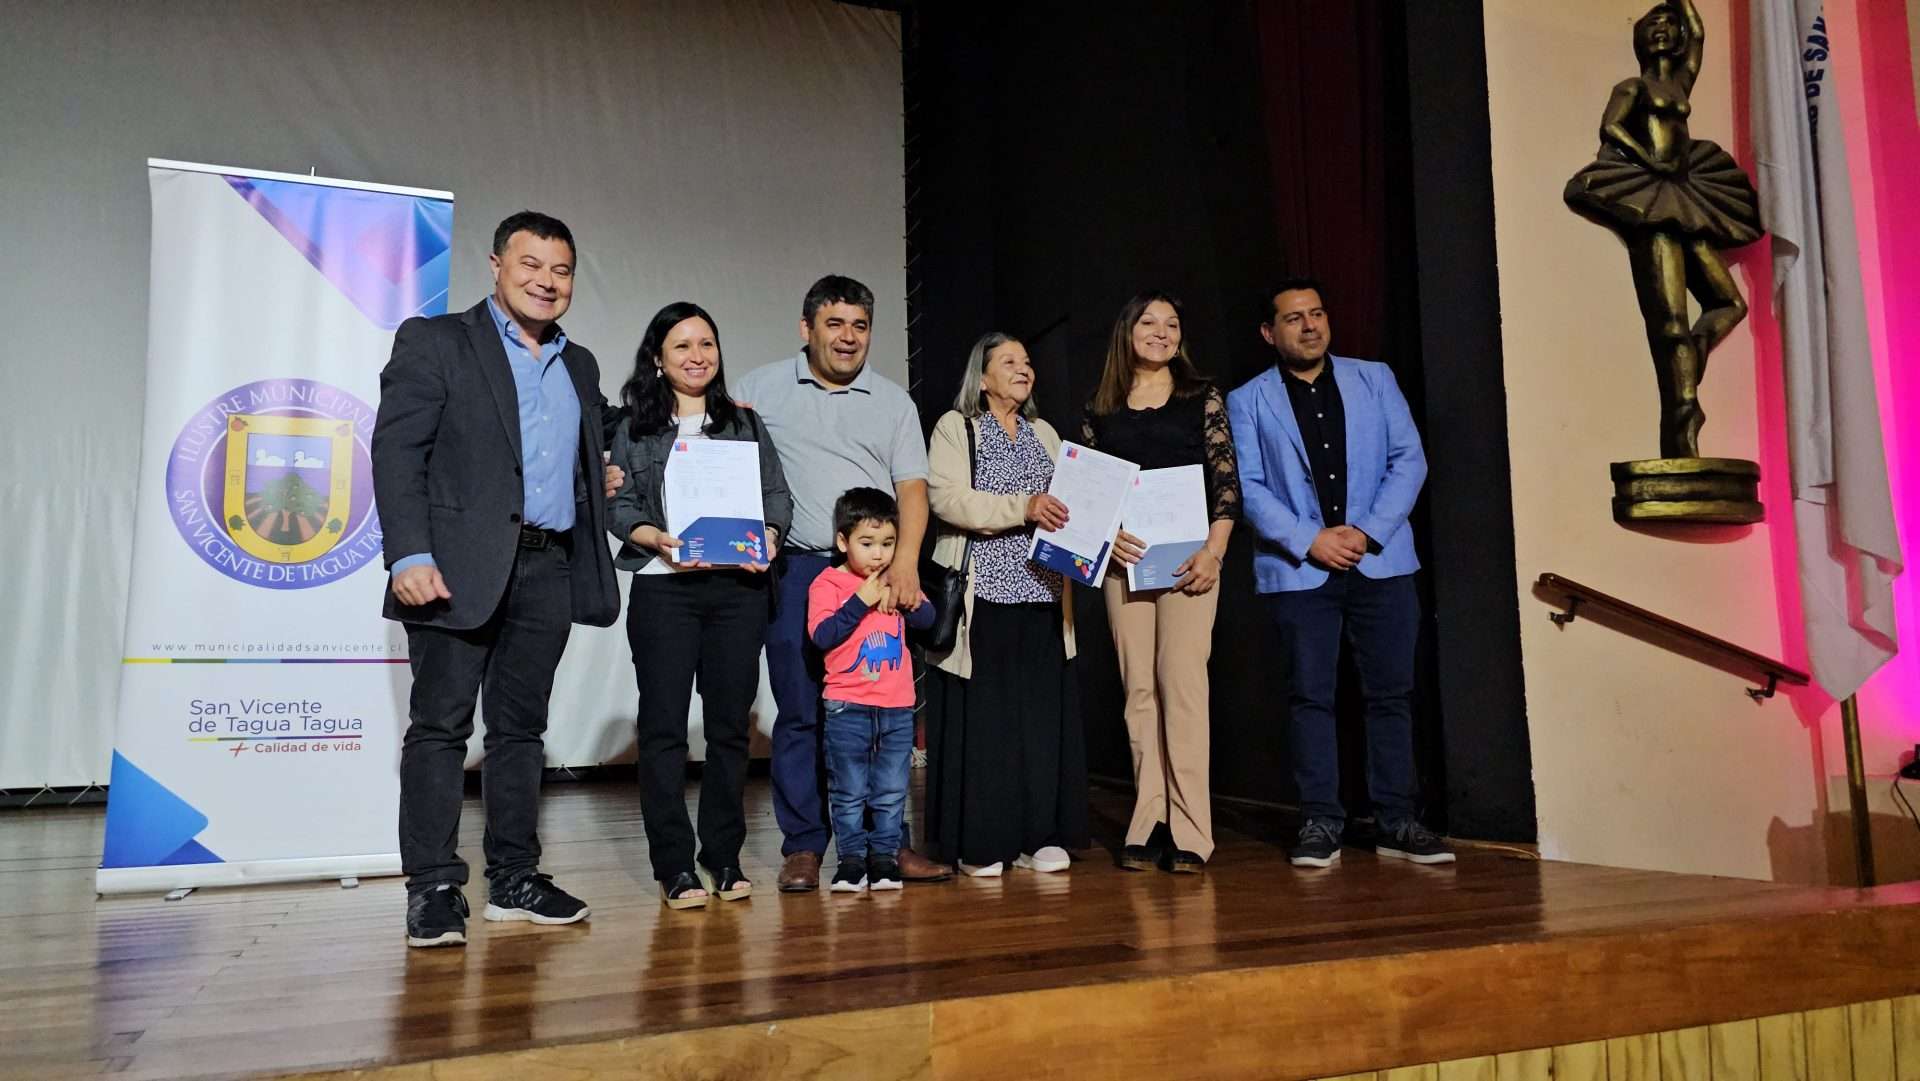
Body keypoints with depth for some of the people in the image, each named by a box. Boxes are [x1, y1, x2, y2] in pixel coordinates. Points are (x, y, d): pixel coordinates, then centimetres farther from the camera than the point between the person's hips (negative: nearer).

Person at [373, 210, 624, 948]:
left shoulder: (579, 367, 19)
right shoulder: (434, 341, 2)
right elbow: (396, 451, -7)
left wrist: (603, 483, 4)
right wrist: (410, 555, -17)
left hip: (550, 569, 6)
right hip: (461, 566, -5)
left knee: (521, 726, 10)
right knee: (440, 725, -1)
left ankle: (514, 880, 18)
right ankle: (433, 890, 5)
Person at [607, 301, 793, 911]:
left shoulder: (745, 423, 15)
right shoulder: (636, 429, 10)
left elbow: (777, 495, 9)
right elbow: (619, 506, 3)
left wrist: (769, 535, -10)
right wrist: (660, 539, -15)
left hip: (738, 586, 2)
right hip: (662, 587, -1)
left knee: (731, 720, 5)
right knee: (664, 724, -2)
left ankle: (724, 856, 16)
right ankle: (674, 866, 6)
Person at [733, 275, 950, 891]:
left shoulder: (894, 401, 11)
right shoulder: (762, 389, 8)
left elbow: (913, 487, 5)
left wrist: (905, 562, -9)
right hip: (797, 570, -1)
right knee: (799, 713, 0)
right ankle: (803, 847, 9)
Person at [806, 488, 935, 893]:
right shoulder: (828, 582, -6)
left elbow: (927, 620, 5)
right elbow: (822, 635, -17)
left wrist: (904, 598, -13)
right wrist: (861, 601, -20)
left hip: (897, 707, 4)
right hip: (847, 707, -4)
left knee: (892, 791, 8)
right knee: (849, 792, 4)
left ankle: (885, 854, 18)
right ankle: (852, 857, 14)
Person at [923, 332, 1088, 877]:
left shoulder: (1045, 434, 20)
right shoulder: (955, 428, 3)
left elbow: (1066, 502, 17)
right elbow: (947, 498, -12)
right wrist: (1023, 508, -19)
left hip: (1040, 595, 5)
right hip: (980, 594, -5)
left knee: (1042, 715, 2)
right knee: (980, 718, -4)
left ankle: (1038, 835, 10)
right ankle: (979, 842, 4)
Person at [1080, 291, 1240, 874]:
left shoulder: (1202, 397, 7)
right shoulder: (1101, 410, 12)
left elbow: (1227, 480, 1)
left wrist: (1213, 551, -9)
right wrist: (1105, 535, -8)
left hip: (1188, 557, -2)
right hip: (1124, 560, 2)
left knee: (1182, 681, -10)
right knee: (1139, 689, 2)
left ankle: (1187, 831, -6)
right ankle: (1148, 825, 7)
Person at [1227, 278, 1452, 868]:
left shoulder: (1374, 378, 10)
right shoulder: (1247, 401, 5)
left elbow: (1408, 459, 4)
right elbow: (1249, 486, -2)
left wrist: (1366, 532, -9)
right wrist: (1309, 541, -13)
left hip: (1381, 562, 2)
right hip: (1298, 569, -1)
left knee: (1391, 692, 4)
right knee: (1311, 697, 1)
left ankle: (1396, 821, 12)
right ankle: (1321, 822, 8)